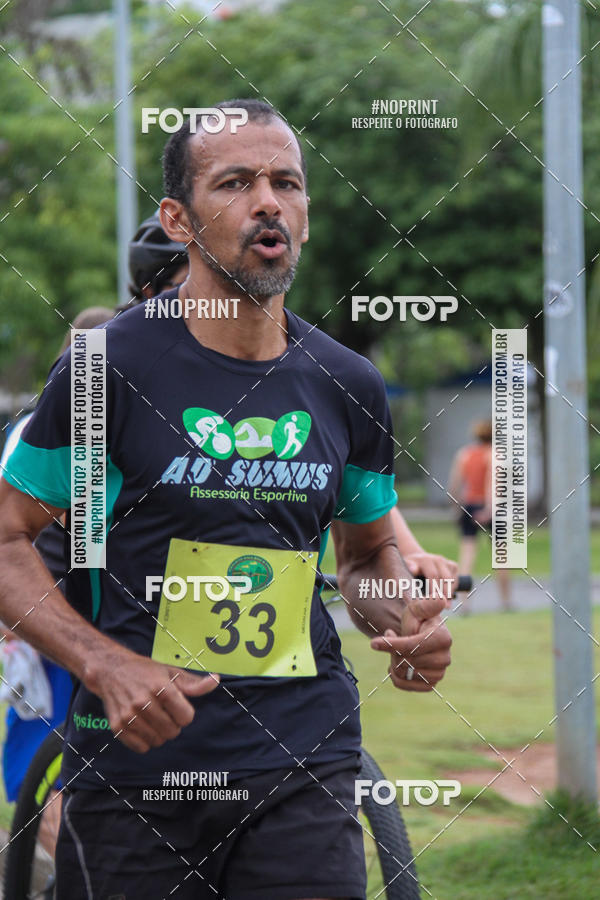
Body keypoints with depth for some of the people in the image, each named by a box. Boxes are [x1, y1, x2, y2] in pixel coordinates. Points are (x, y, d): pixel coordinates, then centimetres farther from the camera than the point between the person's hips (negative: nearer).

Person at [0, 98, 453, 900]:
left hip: (306, 772, 2)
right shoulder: (110, 368, -6)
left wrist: (401, 623, -1)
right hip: (133, 761, -2)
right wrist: (108, 666, -18)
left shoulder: (349, 388, 7)